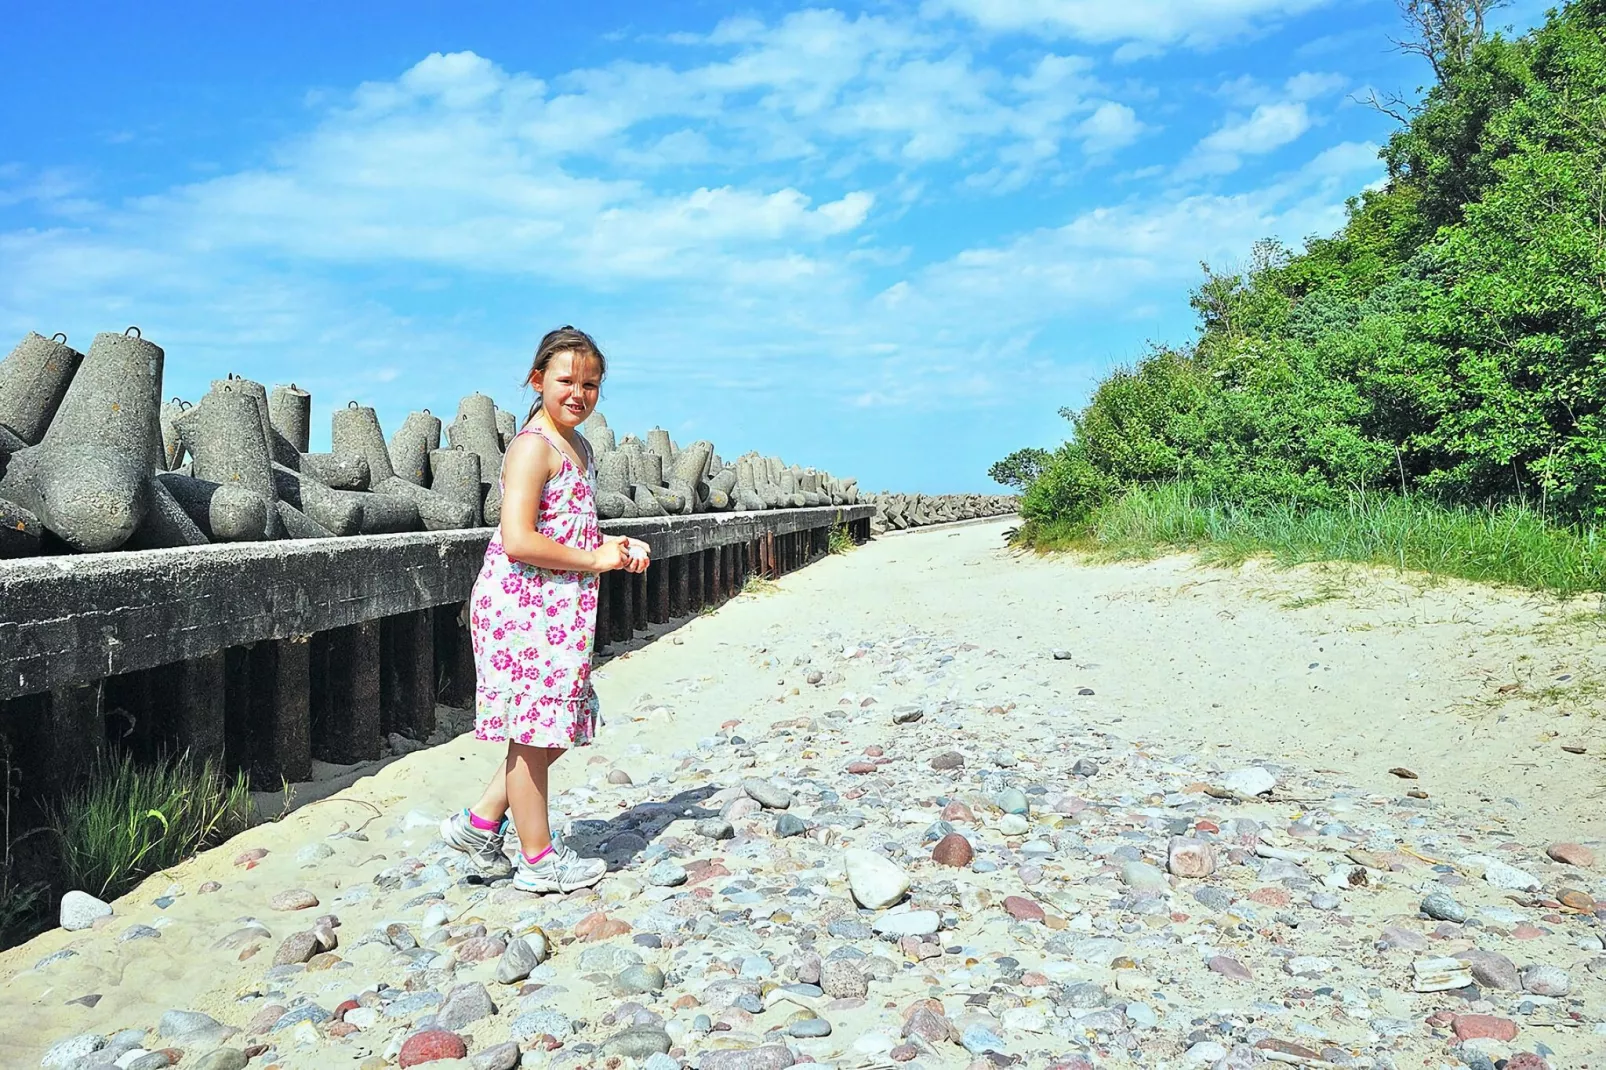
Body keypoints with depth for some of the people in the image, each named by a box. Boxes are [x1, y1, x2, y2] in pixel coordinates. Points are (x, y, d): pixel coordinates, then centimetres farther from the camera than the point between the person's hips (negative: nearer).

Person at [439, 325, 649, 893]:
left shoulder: (578, 444, 16)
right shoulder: (533, 446, -14)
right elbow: (518, 541, -24)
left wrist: (615, 545, 10)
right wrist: (593, 560, -15)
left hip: (561, 610, 10)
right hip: (524, 605, -10)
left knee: (557, 726, 15)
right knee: (532, 730, 0)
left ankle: (480, 823, 26)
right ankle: (538, 860, 13)